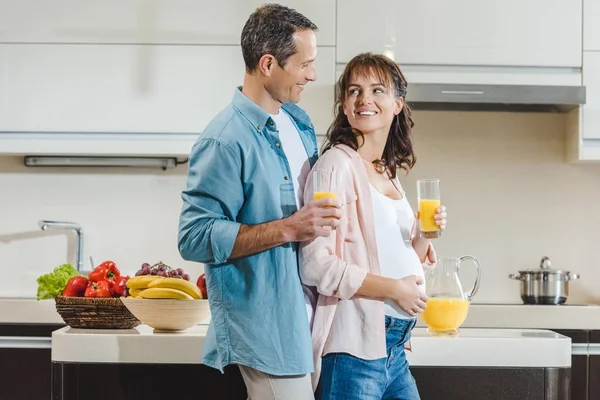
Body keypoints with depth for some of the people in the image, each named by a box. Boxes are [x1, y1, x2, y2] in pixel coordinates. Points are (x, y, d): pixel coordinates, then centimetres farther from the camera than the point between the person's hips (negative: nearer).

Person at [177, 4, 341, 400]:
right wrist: (287, 229, -24)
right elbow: (194, 237, -21)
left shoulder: (299, 121, 10)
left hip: (305, 315, 8)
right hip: (265, 329, -8)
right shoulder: (225, 141, -17)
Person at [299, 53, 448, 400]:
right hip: (356, 348, -8)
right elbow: (317, 265, -20)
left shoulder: (389, 173, 14)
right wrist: (394, 288, -15)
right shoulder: (338, 164, -10)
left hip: (394, 349, 8)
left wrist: (424, 234, 4)